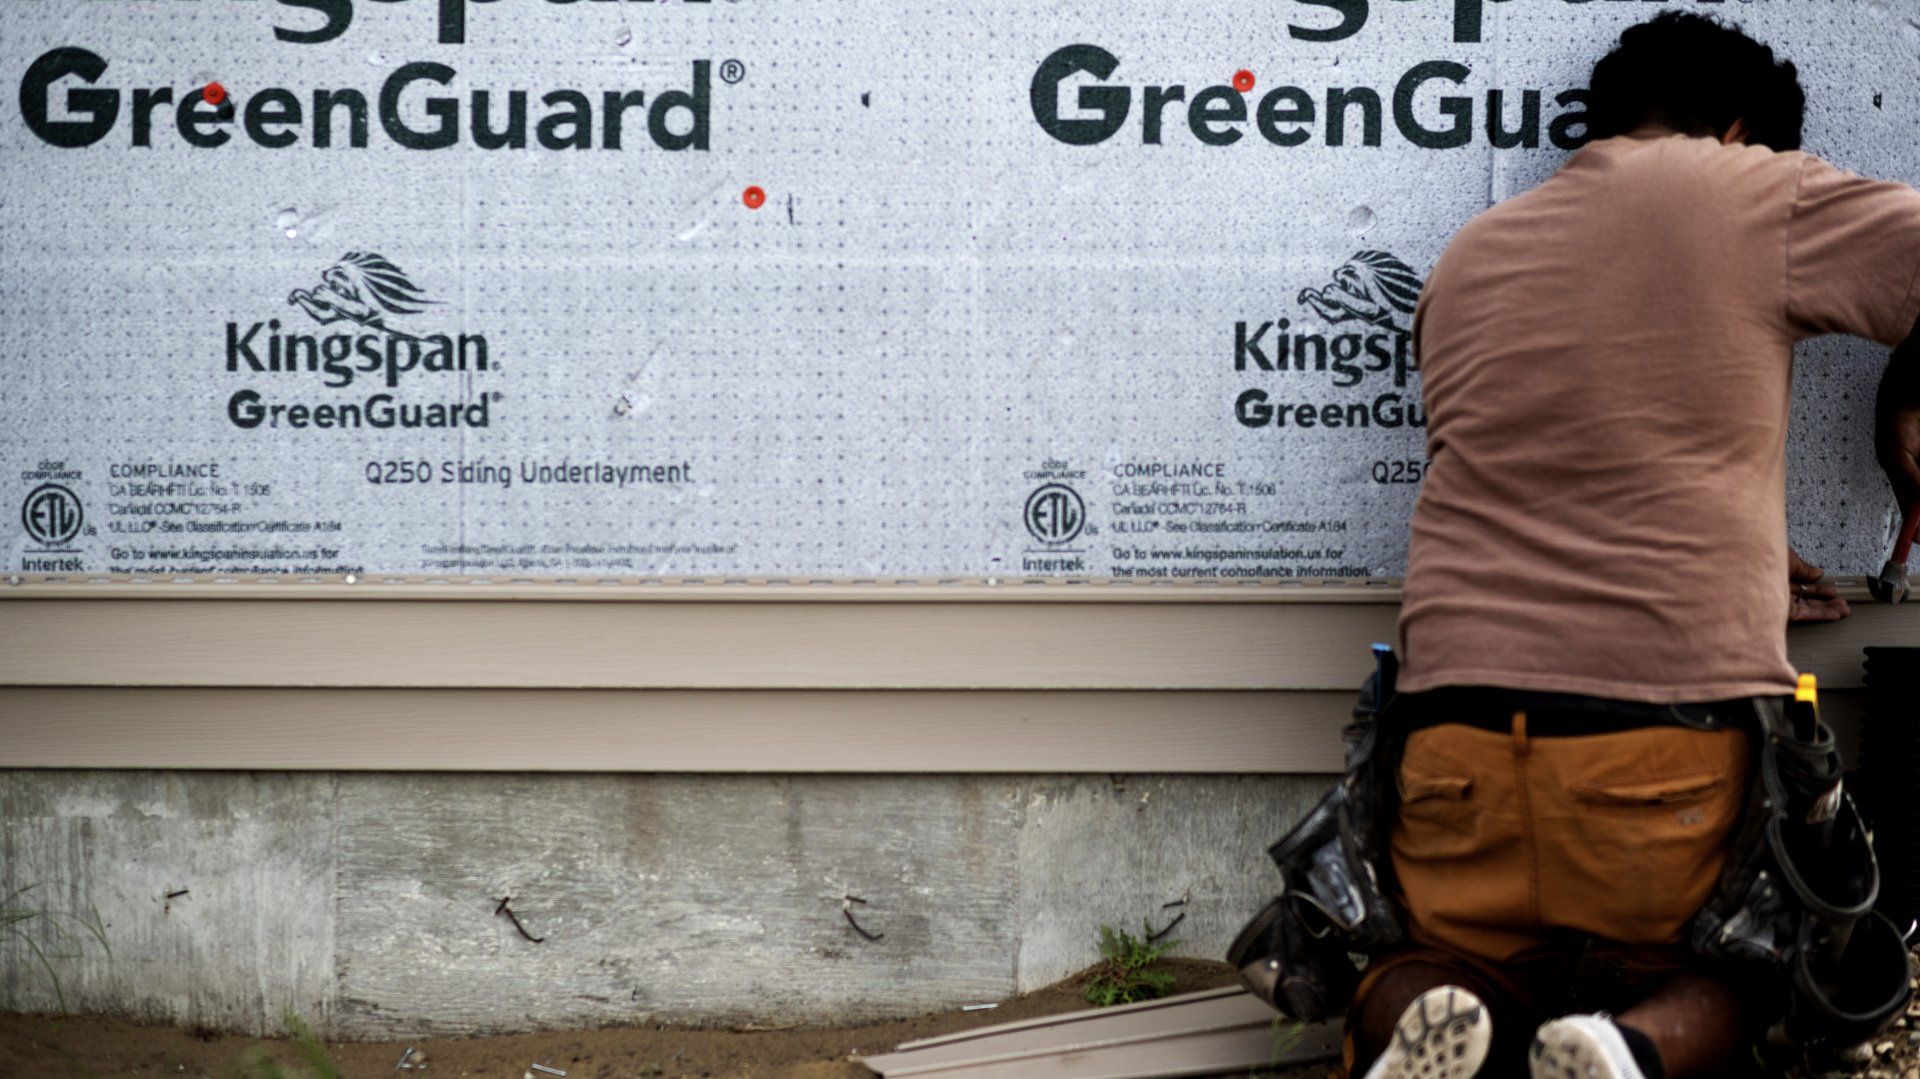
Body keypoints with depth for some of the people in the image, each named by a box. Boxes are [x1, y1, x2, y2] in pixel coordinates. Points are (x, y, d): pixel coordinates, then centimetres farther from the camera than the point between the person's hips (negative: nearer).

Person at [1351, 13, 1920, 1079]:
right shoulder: (1748, 195, 5)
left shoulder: (1464, 262, 21)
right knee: (1726, 987, 22)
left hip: (1461, 706, 3)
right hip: (1677, 723, -3)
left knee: (1445, 967, 25)